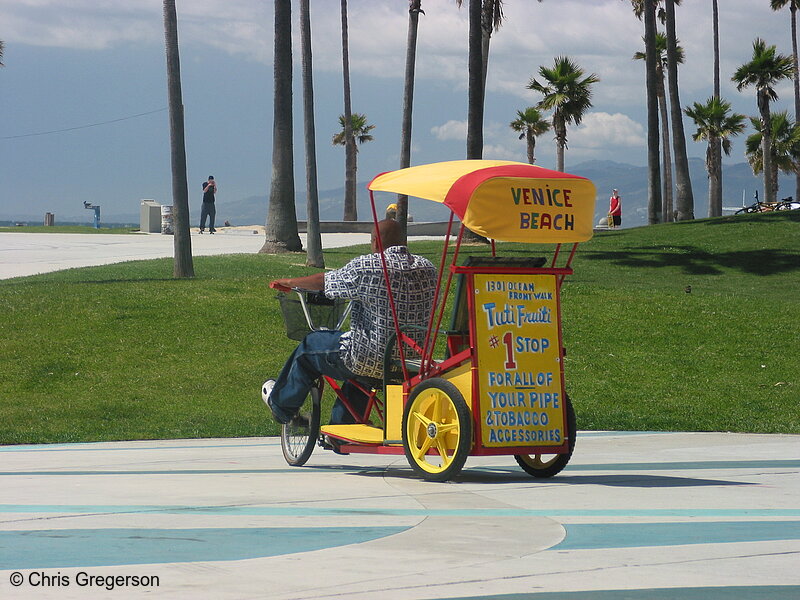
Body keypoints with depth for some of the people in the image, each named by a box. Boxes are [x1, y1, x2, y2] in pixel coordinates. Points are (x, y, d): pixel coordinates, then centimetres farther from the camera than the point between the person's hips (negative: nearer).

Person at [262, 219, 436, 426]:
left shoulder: (366, 267, -16)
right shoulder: (428, 268, 1)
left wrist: (290, 282, 18)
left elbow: (324, 281, -1)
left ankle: (280, 404, 42)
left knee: (310, 346, 20)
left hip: (373, 361, -6)